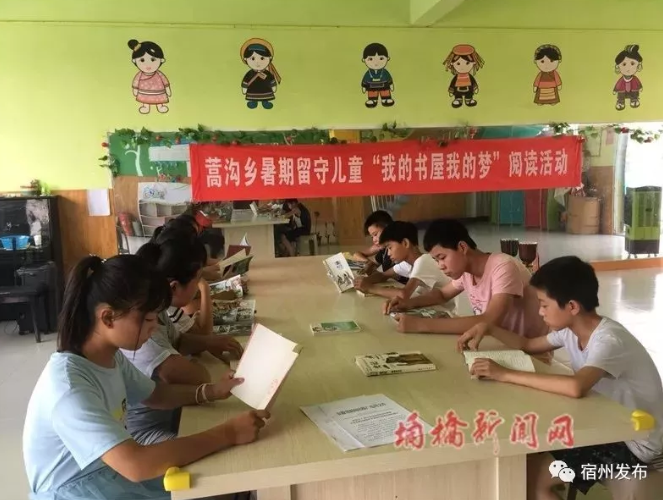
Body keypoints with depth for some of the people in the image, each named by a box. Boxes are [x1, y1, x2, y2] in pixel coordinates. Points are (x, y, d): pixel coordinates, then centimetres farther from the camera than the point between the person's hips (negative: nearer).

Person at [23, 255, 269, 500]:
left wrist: (212, 391, -6)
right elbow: (137, 465, -37)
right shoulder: (68, 386, -30)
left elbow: (155, 394, 11)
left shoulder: (110, 356, -4)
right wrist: (227, 434, -34)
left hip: (115, 470, 7)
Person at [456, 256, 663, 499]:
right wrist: (488, 328, -3)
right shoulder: (571, 330, -4)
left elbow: (576, 387, -48)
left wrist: (505, 374, -41)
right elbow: (528, 345, 13)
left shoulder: (610, 341, -29)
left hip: (635, 444, -8)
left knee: (528, 476, -15)